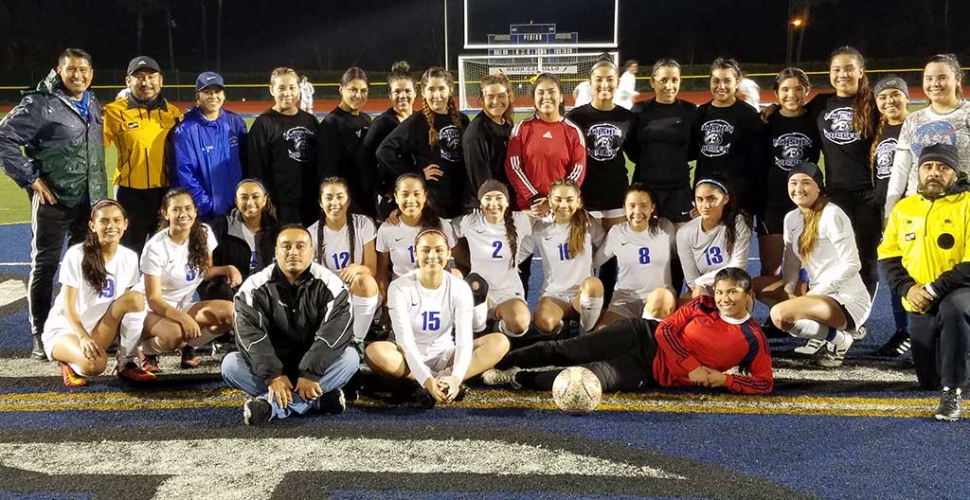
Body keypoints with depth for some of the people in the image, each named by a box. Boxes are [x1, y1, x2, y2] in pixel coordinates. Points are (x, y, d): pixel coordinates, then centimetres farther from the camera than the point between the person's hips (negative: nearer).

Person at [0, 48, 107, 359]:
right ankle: (41, 336, 9)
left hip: (90, 201, 6)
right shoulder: (40, 104, -10)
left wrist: (101, 192, 15)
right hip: (53, 200, -6)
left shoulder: (93, 106, 11)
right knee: (44, 267, 3)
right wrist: (30, 178, -15)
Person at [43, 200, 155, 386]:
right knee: (94, 365, -37)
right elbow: (68, 306, -16)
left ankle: (126, 363, -12)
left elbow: (125, 303, 6)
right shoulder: (76, 255, -15)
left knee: (136, 298, -24)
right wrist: (83, 337, -31)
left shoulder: (129, 258, -1)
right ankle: (70, 363, 0)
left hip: (99, 328, 5)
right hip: (64, 329, -5)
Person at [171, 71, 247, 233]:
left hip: (238, 210, 4)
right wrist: (208, 206, -15)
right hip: (206, 214, -4)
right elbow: (184, 174, -11)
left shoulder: (236, 123, 5)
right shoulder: (186, 130, -8)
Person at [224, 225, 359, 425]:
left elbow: (334, 332, -20)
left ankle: (270, 402, -37)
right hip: (271, 366, 1)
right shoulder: (255, 287, -7)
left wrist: (310, 374, -32)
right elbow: (249, 334, -19)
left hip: (314, 365, -1)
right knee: (230, 364, -25)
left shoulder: (329, 285, -9)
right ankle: (317, 398, -31)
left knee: (350, 357, -28)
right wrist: (273, 376, -32)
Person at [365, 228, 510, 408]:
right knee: (375, 352, -36)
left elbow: (464, 339, -19)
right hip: (410, 358, -2)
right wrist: (426, 379, -39)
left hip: (444, 356, 2)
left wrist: (456, 378, -40)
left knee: (499, 342, -21)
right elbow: (405, 340, -22)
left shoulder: (460, 288, -10)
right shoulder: (400, 287, -15)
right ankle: (441, 380, -28)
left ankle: (440, 381, -32)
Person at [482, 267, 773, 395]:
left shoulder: (754, 341, -5)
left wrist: (724, 379, -20)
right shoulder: (703, 306, -1)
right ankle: (499, 362, 1)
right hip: (644, 337, 2)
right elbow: (665, 329, -5)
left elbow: (765, 383, -8)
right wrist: (692, 366, -16)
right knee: (567, 350, -10)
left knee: (588, 376, -24)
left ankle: (519, 378, -11)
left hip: (651, 373, -2)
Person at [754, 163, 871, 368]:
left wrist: (813, 294, -16)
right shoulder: (791, 218, 9)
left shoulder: (832, 215, -14)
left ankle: (838, 338, -6)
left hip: (848, 302, -9)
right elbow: (792, 263, 10)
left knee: (779, 314, -27)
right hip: (820, 295, 9)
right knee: (758, 286, 9)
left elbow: (851, 265, -18)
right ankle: (821, 330, 6)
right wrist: (788, 292, -10)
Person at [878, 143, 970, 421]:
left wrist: (934, 289, -23)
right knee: (929, 382, 5)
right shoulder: (903, 208, 7)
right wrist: (907, 288, -11)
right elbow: (888, 256, 6)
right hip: (920, 304, 5)